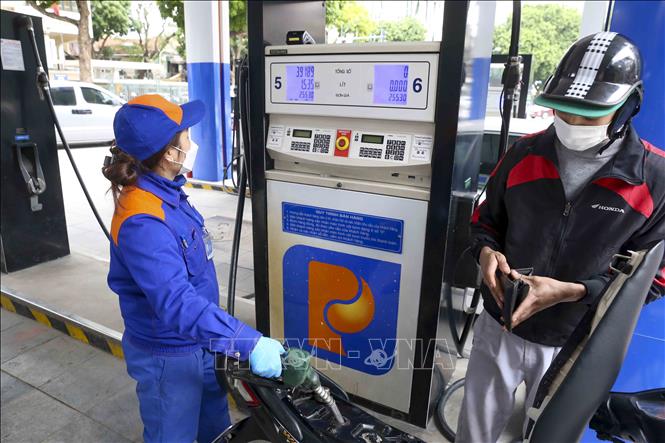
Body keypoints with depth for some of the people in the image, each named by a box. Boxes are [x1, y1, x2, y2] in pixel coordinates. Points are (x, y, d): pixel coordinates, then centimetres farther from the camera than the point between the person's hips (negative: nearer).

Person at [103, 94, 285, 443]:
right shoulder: (141, 223, -33)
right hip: (167, 358, -8)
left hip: (199, 343, 8)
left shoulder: (166, 192, -3)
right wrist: (249, 342, -43)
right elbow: (177, 304, -40)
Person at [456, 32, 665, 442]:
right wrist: (486, 251, -16)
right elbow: (486, 219, 7)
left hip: (576, 347, -1)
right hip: (498, 328, 2)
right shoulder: (525, 153, -5)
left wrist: (571, 291, -23)